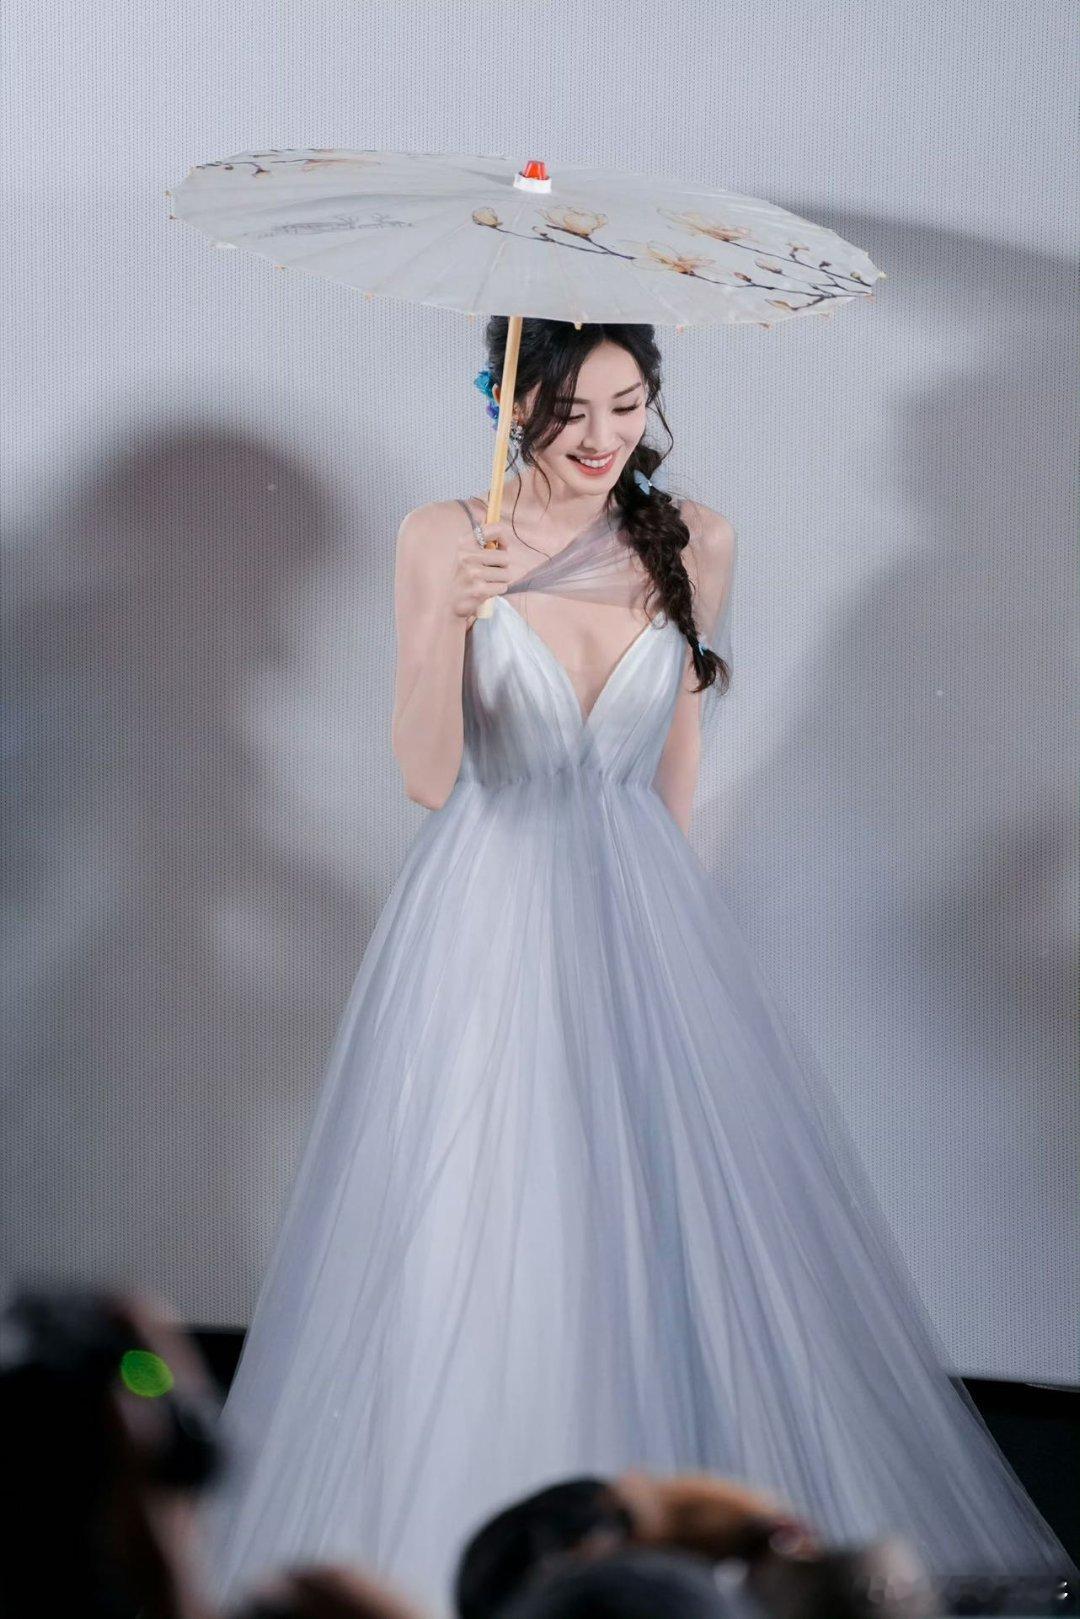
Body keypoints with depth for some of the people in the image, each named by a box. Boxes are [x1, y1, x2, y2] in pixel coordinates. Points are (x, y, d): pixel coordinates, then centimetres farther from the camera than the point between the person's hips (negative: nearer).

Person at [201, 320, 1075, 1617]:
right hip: (487, 921, -2)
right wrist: (453, 616, -25)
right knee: (474, 1247, -3)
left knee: (675, 1230, 2)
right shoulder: (443, 540, -5)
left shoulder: (694, 544, 3)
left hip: (644, 923, 3)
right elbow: (427, 774, -12)